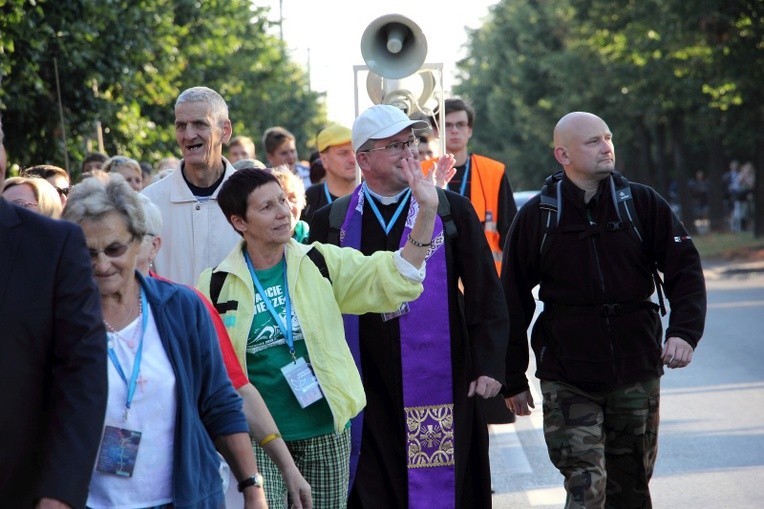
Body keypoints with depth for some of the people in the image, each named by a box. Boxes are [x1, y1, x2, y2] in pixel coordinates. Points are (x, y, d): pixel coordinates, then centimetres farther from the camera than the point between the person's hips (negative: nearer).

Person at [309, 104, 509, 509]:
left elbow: (486, 294, 3)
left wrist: (489, 366, -5)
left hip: (440, 383, 0)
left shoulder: (452, 210, 4)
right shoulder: (331, 222, 5)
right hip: (365, 390, 1)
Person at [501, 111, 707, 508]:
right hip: (566, 380, -2)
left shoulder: (642, 204, 3)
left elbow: (685, 270, 3)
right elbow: (513, 304, 6)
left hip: (636, 373, 2)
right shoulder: (536, 217, 1)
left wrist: (684, 332, -15)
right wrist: (513, 379, 6)